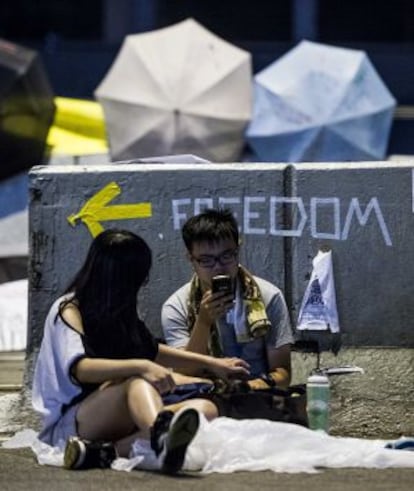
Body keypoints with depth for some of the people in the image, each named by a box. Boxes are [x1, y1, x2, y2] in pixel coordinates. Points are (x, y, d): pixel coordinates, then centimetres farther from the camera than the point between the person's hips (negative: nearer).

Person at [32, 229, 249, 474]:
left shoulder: (118, 313, 18)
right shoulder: (68, 310, -6)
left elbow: (152, 351, 36)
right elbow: (78, 369, -25)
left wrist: (211, 363, 35)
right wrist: (141, 367, -37)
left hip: (118, 423, 8)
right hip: (68, 424, -8)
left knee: (206, 408, -15)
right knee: (139, 381, -34)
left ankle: (106, 452, -40)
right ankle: (162, 437, -71)